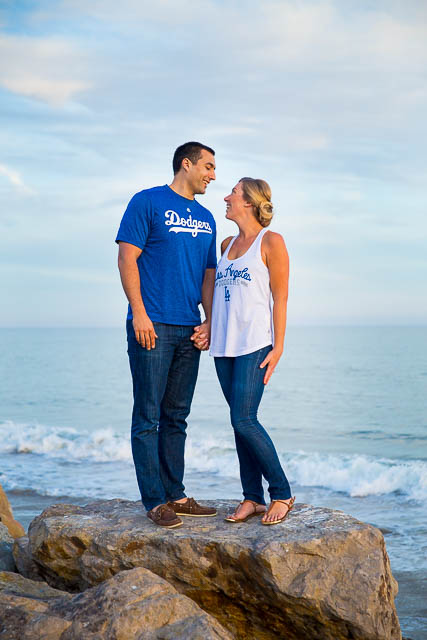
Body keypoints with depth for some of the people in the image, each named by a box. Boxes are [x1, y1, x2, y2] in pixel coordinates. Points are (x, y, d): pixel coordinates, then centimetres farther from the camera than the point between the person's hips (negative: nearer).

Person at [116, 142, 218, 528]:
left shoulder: (205, 218, 18)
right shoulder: (148, 202, -2)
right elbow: (127, 258, -7)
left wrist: (210, 320, 6)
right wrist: (139, 314, -14)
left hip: (189, 330, 7)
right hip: (152, 327, -6)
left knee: (176, 416, 11)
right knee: (148, 416, -4)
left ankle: (176, 495, 17)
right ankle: (155, 501, 0)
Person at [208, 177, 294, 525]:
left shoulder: (271, 242, -3)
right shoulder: (228, 244, 17)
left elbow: (281, 298, -6)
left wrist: (278, 347, -11)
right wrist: (212, 328, 11)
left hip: (255, 343, -7)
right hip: (225, 345, 7)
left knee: (244, 420, -13)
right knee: (241, 421, 6)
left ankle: (282, 493, 0)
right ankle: (253, 498, 12)